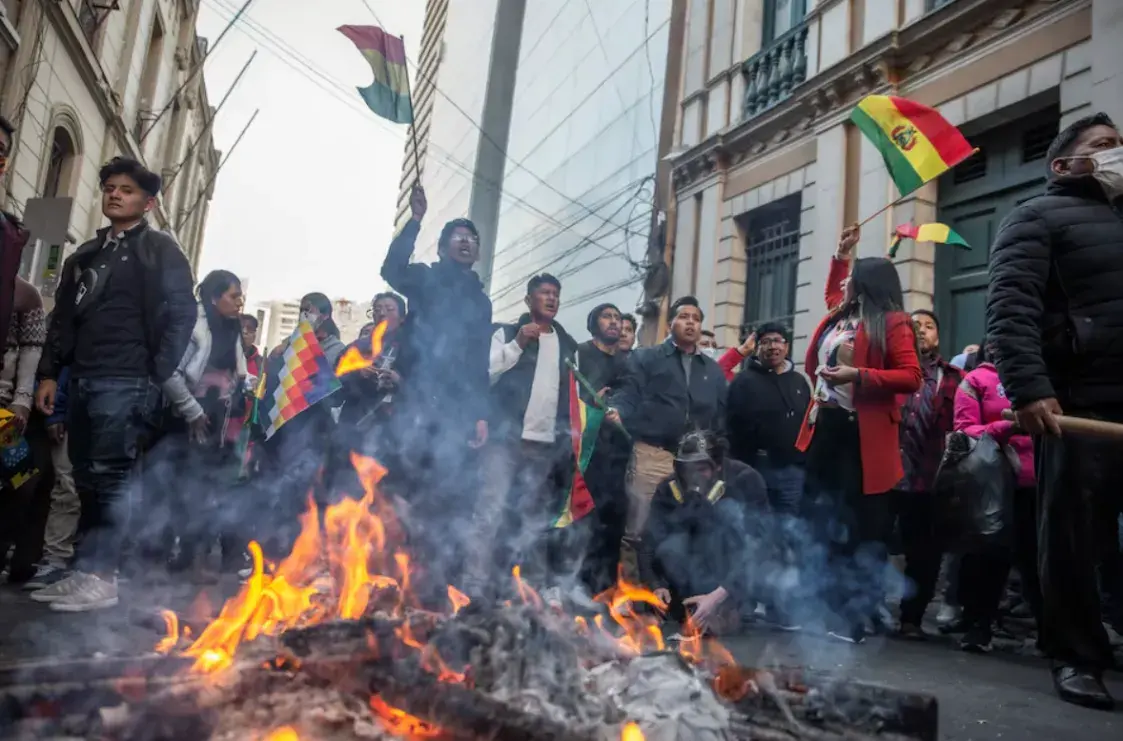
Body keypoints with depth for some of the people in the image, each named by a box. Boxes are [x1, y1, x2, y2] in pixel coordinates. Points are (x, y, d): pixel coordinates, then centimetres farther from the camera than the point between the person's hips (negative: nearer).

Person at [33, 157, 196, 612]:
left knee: (111, 477, -10)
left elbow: (182, 314, -6)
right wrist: (49, 373, 12)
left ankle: (98, 578, -8)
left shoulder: (160, 251, 3)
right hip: (82, 380, 7)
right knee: (88, 480, 6)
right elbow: (62, 319, 21)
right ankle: (87, 572, 11)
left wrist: (157, 376, -11)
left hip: (126, 381, -7)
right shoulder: (86, 255, 22)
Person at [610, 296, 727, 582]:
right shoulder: (645, 358, 8)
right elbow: (628, 396, -5)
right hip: (652, 454, -4)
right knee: (636, 531, -4)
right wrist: (618, 411, -26)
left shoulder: (713, 370, 20)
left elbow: (721, 415, 16)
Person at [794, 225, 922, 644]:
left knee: (860, 529, -2)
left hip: (862, 435, -8)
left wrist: (858, 375, -21)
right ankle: (817, 608, 20)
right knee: (820, 521, 11)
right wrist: (841, 255, 35)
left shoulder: (891, 322, -6)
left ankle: (856, 617, 3)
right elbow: (832, 292, 42)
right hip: (825, 427, 8)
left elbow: (911, 377, -14)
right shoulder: (838, 315, 16)